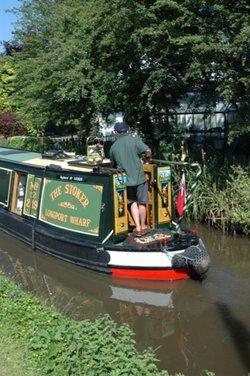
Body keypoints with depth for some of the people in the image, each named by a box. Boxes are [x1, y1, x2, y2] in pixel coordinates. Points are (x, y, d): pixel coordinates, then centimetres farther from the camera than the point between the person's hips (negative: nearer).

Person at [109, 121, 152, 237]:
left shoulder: (113, 147, 2)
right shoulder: (134, 140, -7)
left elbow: (113, 164, 13)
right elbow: (148, 151, -17)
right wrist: (148, 158, 5)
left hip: (125, 180, 2)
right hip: (139, 177, -2)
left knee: (132, 202, 17)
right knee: (141, 202, 14)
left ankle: (138, 228, 12)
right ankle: (143, 226, 27)